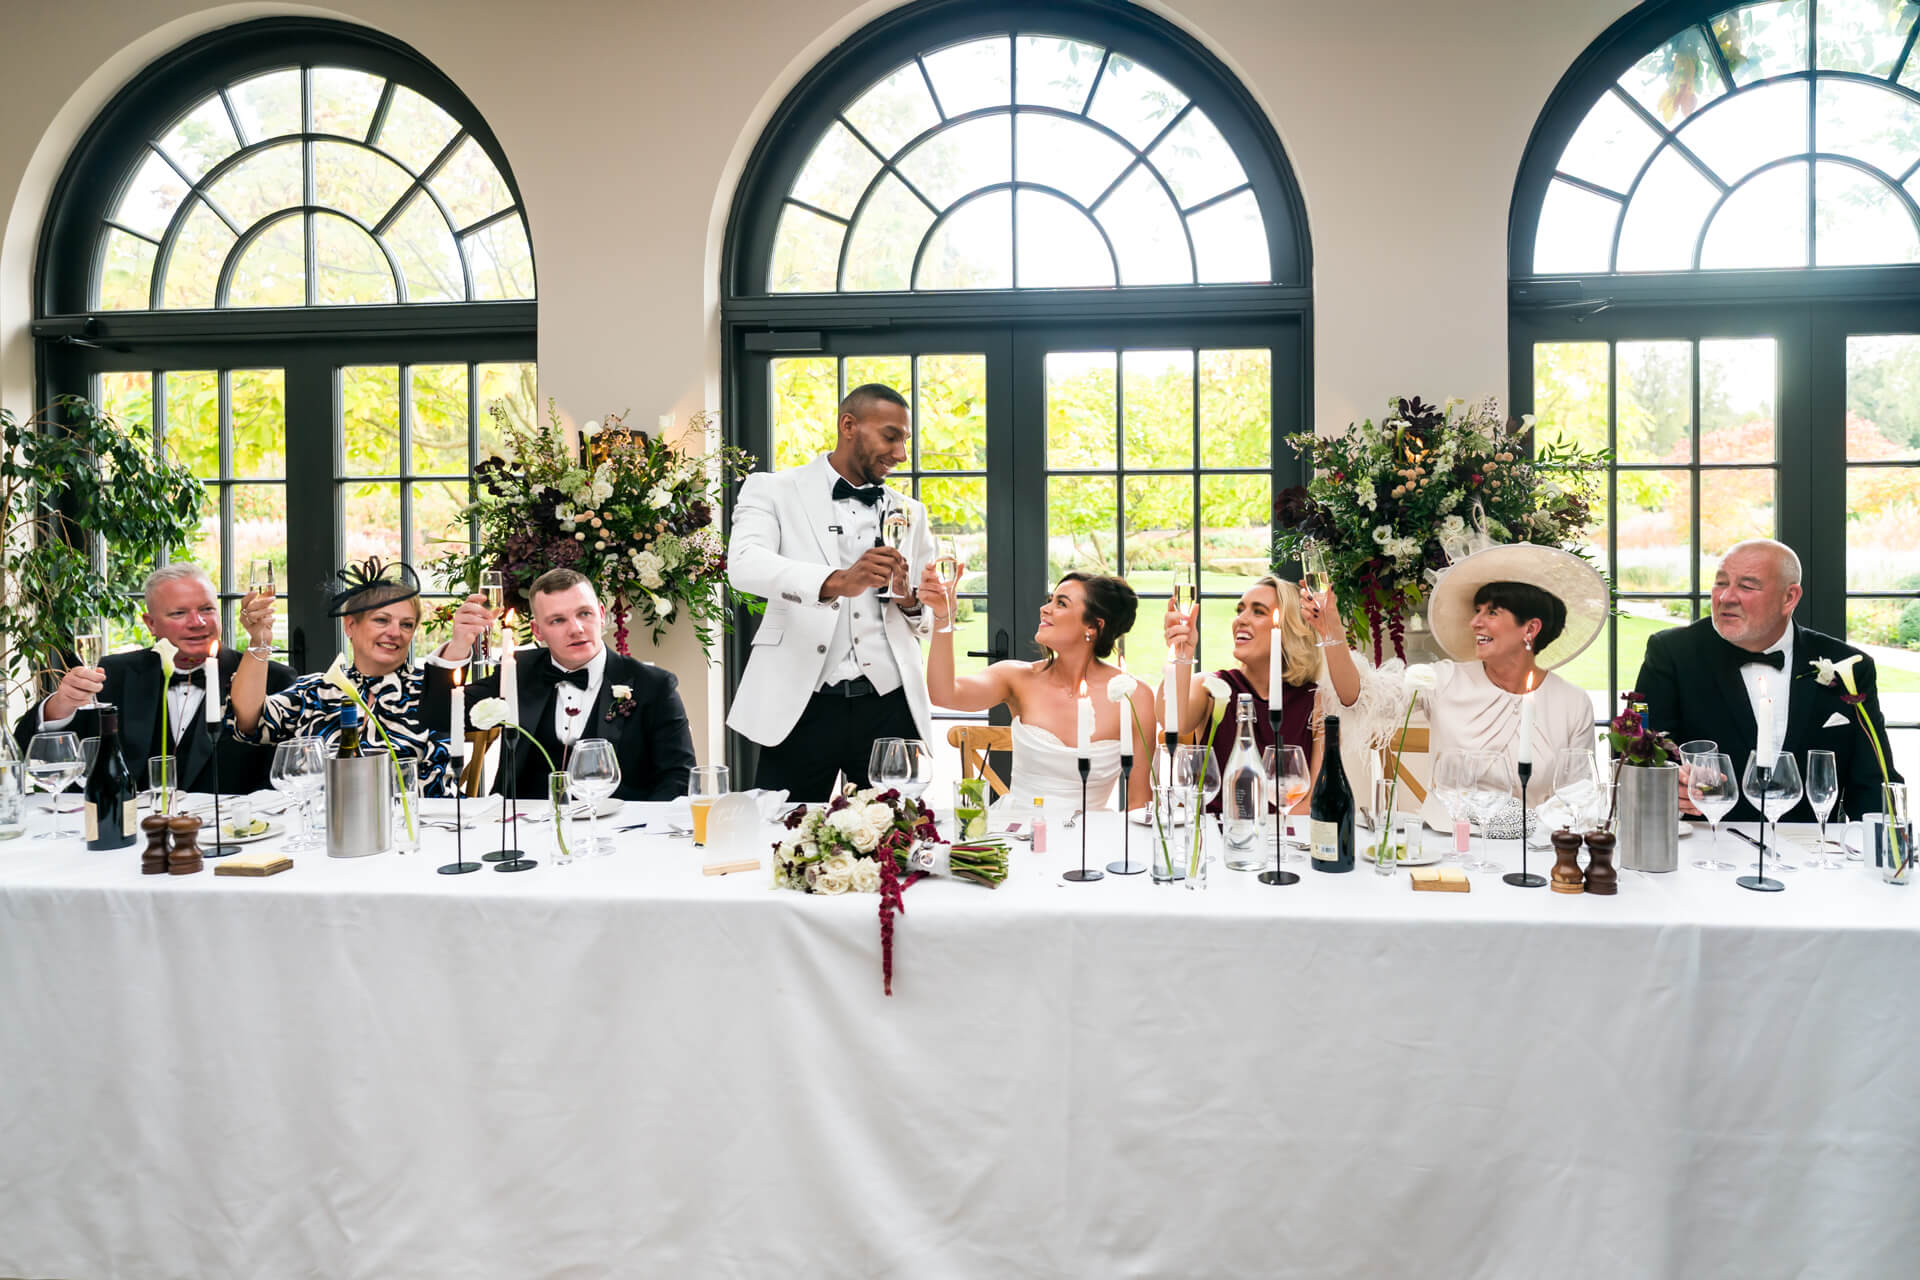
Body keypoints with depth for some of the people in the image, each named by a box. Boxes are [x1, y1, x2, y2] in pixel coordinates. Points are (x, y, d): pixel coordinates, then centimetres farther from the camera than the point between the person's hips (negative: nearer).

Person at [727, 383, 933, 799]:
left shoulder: (908, 513, 18)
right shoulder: (773, 491, 5)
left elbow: (928, 619, 22)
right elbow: (744, 564, -15)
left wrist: (910, 601, -3)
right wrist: (835, 582, -31)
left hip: (890, 707, 3)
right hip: (802, 706, -3)